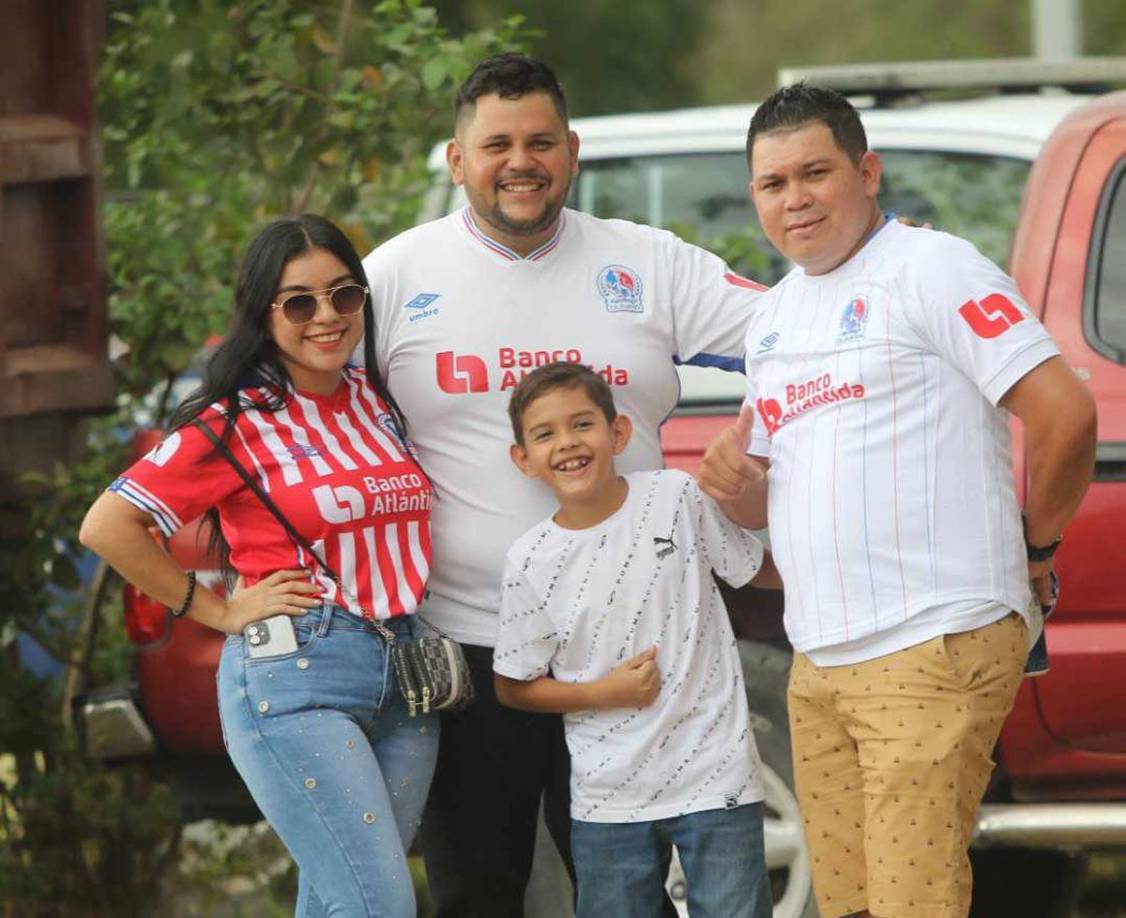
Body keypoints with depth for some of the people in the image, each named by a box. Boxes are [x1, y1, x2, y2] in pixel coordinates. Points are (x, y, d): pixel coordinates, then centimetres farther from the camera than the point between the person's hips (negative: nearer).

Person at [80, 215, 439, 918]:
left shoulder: (381, 399, 11)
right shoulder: (236, 424, -5)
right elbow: (108, 528, -9)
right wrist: (220, 611, -7)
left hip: (407, 672, 6)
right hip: (294, 675, -6)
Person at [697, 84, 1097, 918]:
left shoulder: (931, 269, -6)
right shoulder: (773, 317, 20)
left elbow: (1064, 413, -13)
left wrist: (1034, 544, -3)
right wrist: (737, 486, 4)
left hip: (934, 652, -8)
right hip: (819, 663, 8)